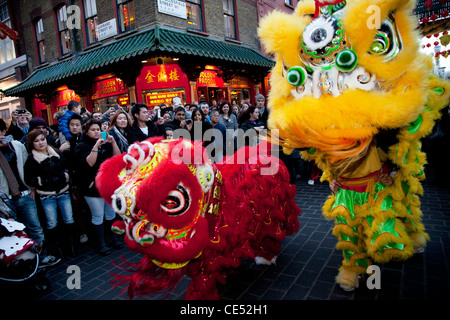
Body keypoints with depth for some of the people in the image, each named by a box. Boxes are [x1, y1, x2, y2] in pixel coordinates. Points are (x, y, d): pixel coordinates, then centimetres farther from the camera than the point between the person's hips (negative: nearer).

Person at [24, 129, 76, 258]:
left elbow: (66, 167, 18)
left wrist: (65, 175, 0)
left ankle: (70, 245, 17)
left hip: (63, 192, 3)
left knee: (69, 220, 4)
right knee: (52, 224, 2)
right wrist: (42, 181, -13)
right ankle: (54, 248, 19)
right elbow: (28, 179, -5)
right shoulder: (31, 159, -2)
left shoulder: (56, 153, 9)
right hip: (46, 196, -3)